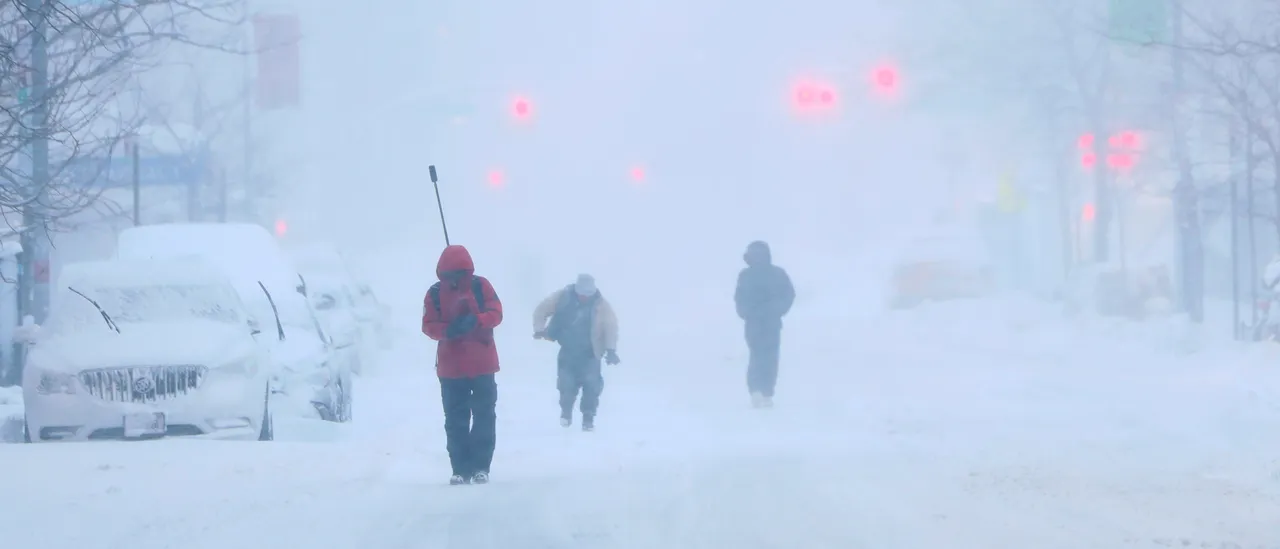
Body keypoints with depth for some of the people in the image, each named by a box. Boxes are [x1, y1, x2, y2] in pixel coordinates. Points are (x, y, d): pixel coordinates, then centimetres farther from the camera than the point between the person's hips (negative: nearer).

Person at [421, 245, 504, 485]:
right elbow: (429, 325, -4)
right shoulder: (435, 293, 1)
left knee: (484, 416, 0)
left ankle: (480, 467, 5)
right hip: (451, 367, 1)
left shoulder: (480, 286, -2)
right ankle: (461, 469, 7)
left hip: (482, 364, -1)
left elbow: (495, 313, -8)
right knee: (455, 420, 3)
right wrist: (448, 330, -25)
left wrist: (476, 320, -28)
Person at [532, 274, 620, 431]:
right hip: (568, 352, 1)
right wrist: (539, 329, -14)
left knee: (592, 385, -10)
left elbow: (611, 327, -17)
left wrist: (611, 350, -29)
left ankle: (588, 418, 3)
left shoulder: (600, 305, -14)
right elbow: (541, 310, -1)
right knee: (566, 383, -4)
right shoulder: (563, 297, -11)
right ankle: (566, 412, 21)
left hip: (589, 355, -1)